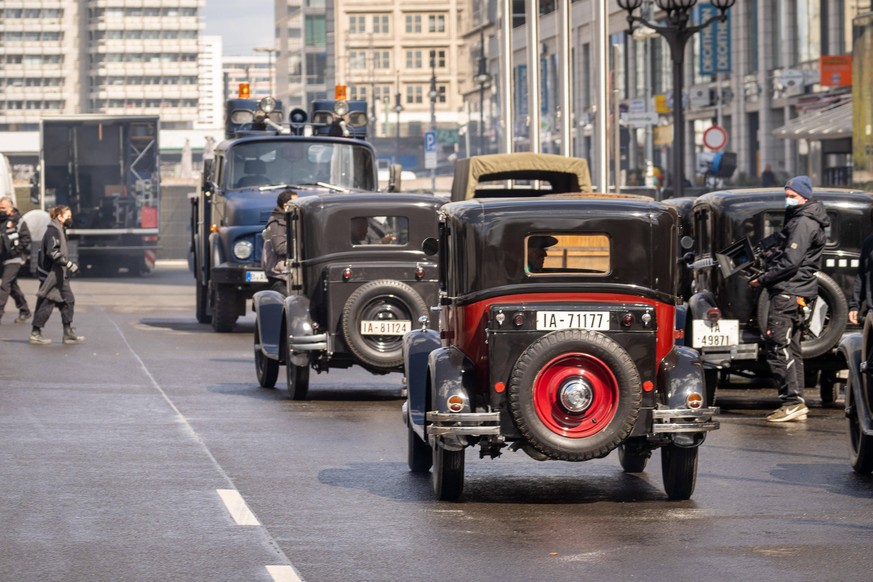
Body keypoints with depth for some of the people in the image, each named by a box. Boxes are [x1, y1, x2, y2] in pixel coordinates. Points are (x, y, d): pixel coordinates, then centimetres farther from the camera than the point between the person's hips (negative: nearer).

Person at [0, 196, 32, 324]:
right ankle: (24, 311, 25)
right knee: (13, 286, 14)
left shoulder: (18, 221, -8)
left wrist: (16, 250, -16)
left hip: (13, 259, -7)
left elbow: (26, 238, -10)